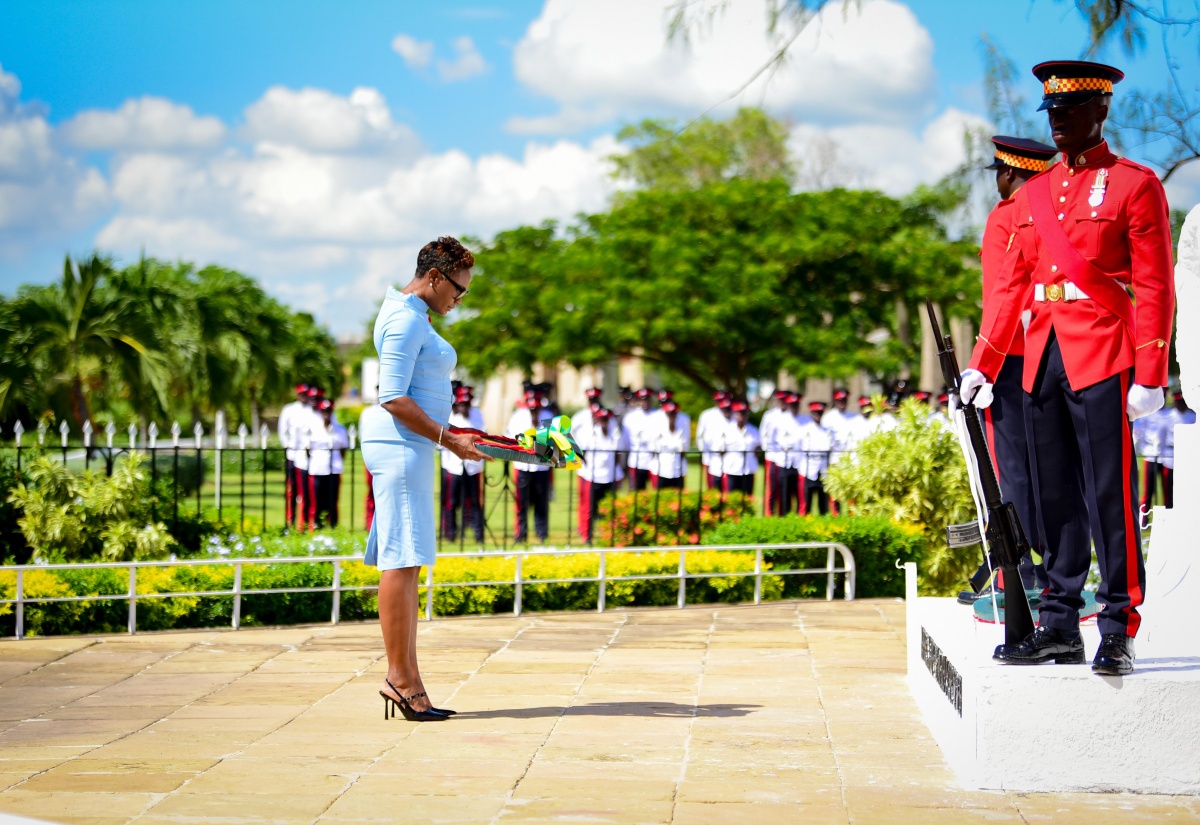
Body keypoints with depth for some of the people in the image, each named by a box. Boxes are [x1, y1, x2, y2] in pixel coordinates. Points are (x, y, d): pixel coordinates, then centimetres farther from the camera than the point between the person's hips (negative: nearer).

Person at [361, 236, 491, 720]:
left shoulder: (412, 316, 20)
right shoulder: (406, 320, -12)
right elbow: (393, 398, -18)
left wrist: (449, 433, 18)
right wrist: (448, 440, -18)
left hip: (408, 449, 11)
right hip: (399, 446, -11)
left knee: (407, 562, 7)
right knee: (401, 561, -9)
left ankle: (405, 677, 8)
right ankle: (400, 677, -8)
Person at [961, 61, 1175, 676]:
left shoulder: (1134, 185, -2)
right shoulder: (1033, 193, 15)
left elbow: (1154, 287, -6)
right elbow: (1010, 285, 17)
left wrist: (1150, 376, -13)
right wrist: (981, 365, 12)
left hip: (1102, 359, -6)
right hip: (1042, 358, 6)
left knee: (1109, 493, -5)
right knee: (1055, 497, 8)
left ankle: (1118, 632, -1)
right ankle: (1060, 626, 14)